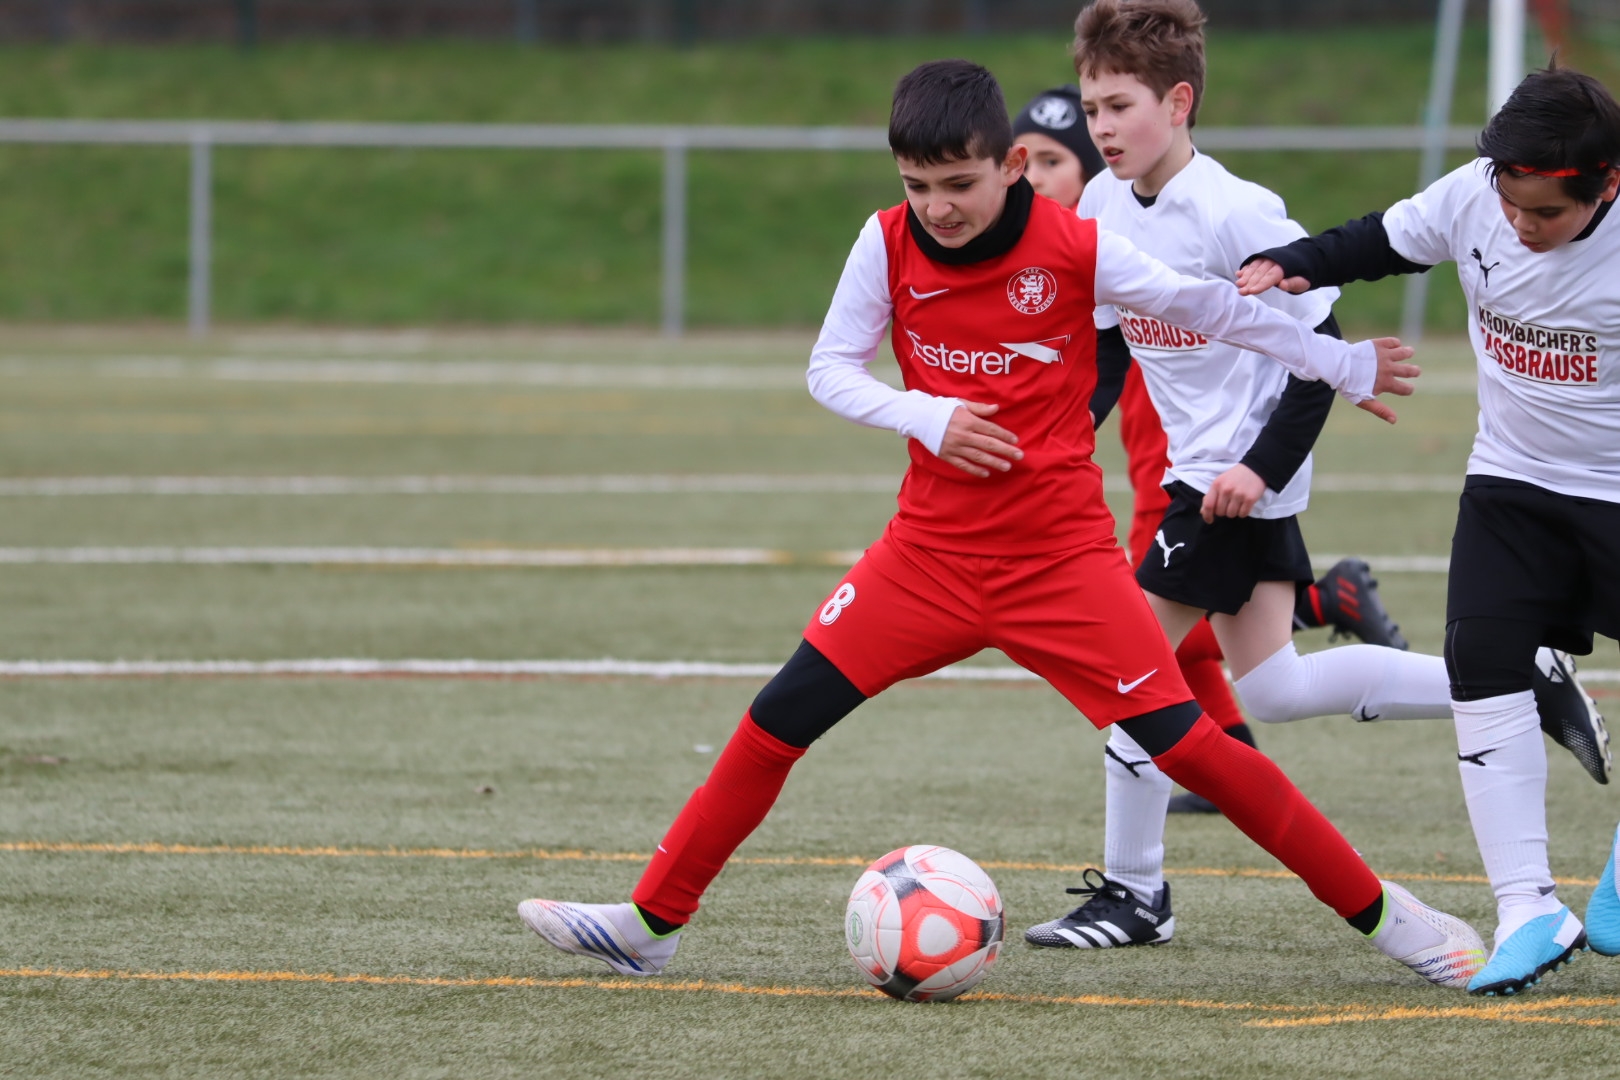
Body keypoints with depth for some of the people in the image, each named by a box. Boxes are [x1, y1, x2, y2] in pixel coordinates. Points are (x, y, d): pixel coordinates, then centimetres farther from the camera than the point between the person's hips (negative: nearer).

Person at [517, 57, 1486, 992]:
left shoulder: (1076, 249, -12)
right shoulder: (888, 246, -4)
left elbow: (1212, 308, -1)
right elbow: (831, 370, 3)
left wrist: (1348, 366, 7)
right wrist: (924, 416, -16)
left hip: (1062, 551, -3)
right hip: (932, 544, 3)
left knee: (1184, 742, -11)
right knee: (780, 719, -4)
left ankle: (1381, 913, -1)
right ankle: (652, 922, 7)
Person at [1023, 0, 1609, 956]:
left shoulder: (1236, 213, -19)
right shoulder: (1103, 208, 4)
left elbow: (1322, 346, -15)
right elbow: (1104, 342, 18)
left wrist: (1262, 465, -20)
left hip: (1242, 476, -8)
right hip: (1194, 466, 8)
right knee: (1272, 690, 12)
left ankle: (1133, 891, 2)